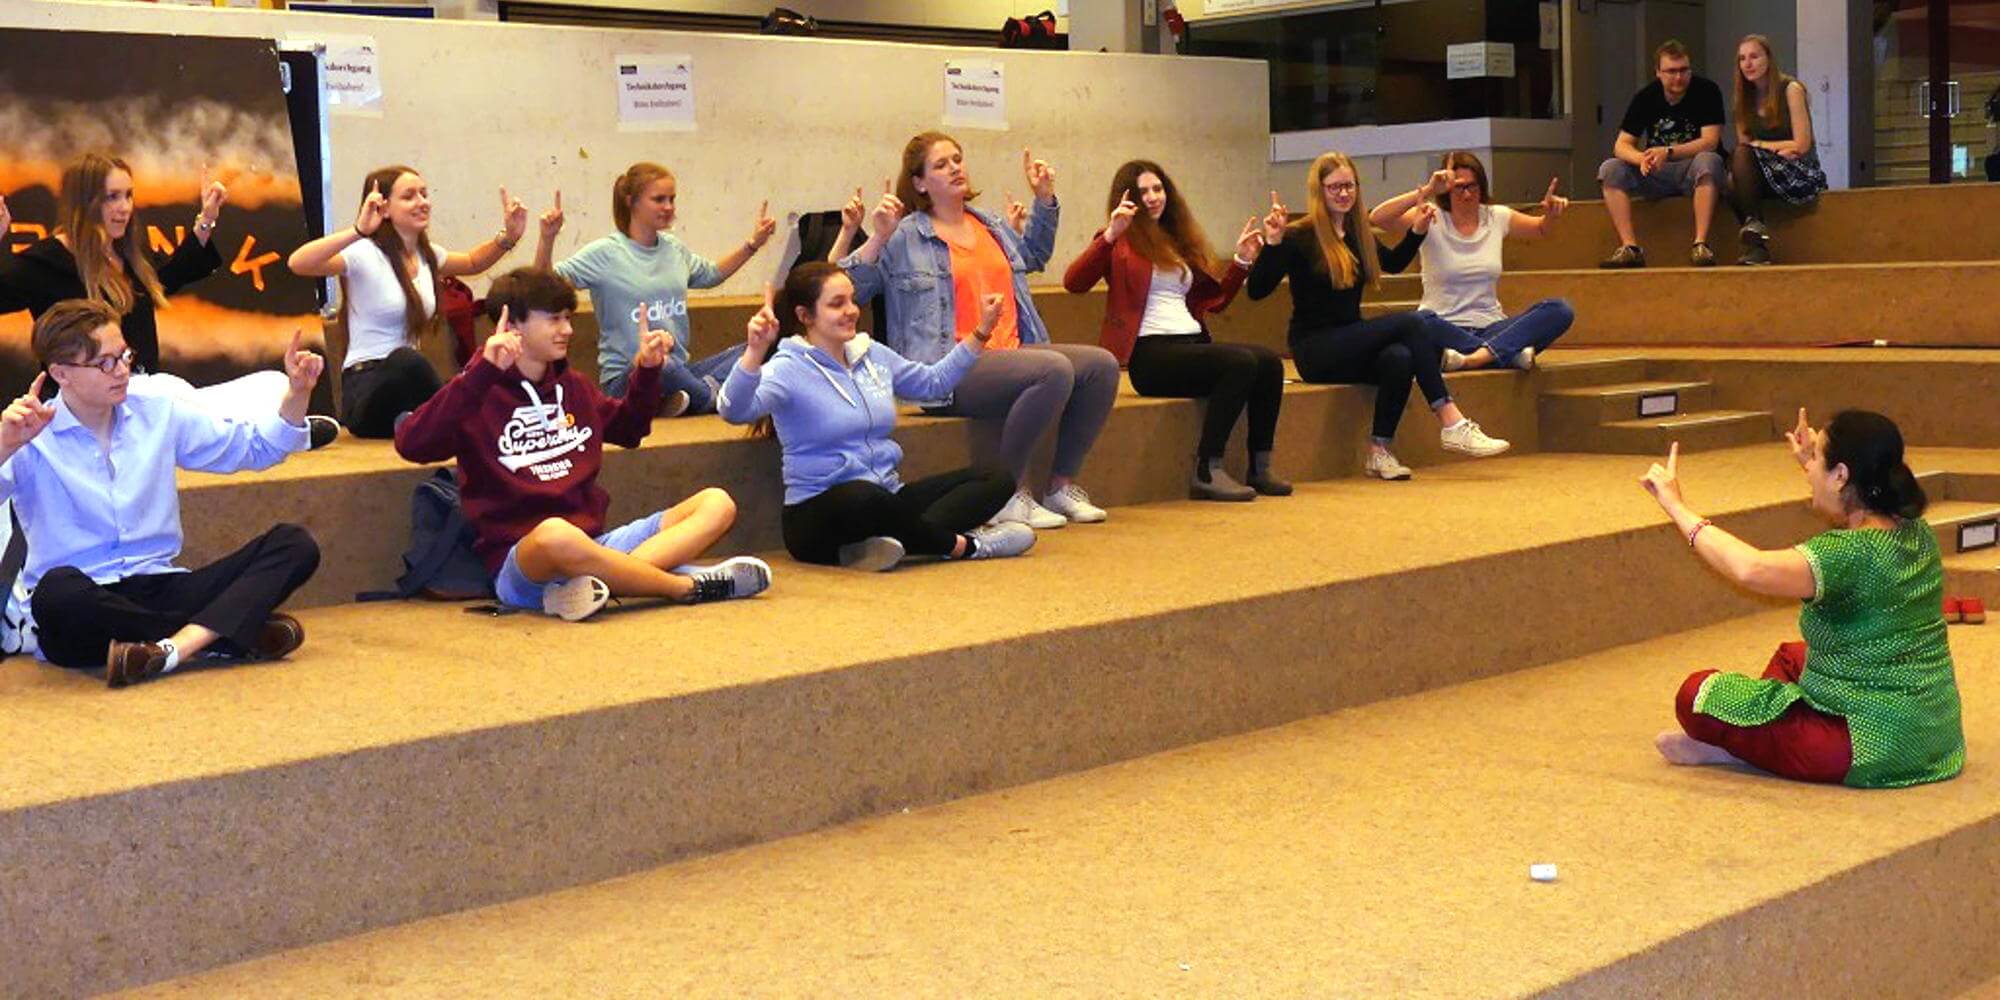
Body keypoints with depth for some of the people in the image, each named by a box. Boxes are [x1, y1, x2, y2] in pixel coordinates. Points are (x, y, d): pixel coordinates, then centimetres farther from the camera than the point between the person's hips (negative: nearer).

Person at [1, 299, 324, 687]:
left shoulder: (158, 412, 12)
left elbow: (252, 446, 22)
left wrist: (297, 393, 8)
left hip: (160, 586, 4)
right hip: (86, 604, -4)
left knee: (294, 545, -13)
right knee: (58, 590, -41)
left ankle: (173, 647, -36)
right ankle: (228, 633, -26)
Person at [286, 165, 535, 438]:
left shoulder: (427, 255, 13)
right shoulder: (365, 254, -10)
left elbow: (472, 263, 34)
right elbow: (297, 263, -27)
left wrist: (507, 238, 15)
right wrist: (358, 230, -38)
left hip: (407, 380, 5)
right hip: (365, 390, -5)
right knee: (406, 360, -39)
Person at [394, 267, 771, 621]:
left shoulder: (572, 387, 17)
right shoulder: (480, 395, -4)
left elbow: (627, 429, 36)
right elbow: (411, 444, -22)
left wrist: (648, 371, 19)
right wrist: (481, 372, -28)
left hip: (595, 545, 8)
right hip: (519, 560, -7)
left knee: (716, 503, -3)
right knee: (556, 534, -42)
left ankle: (606, 581, -29)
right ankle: (688, 585, -23)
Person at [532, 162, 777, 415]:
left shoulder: (675, 249, 14)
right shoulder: (605, 253, -6)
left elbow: (711, 274, 33)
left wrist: (753, 243, 28)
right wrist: (547, 240, -28)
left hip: (678, 372, 6)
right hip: (626, 377, -6)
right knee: (662, 365, -42)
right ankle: (712, 397, -15)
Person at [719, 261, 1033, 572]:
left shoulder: (873, 354, 13)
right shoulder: (789, 369, -9)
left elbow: (934, 381, 29)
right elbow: (735, 410, -27)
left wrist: (982, 332, 23)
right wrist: (755, 352, -43)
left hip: (887, 500, 8)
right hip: (822, 512, -7)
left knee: (998, 480, -7)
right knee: (861, 496, -43)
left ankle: (897, 539, -31)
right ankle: (962, 545, -20)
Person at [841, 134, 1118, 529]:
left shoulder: (992, 225, 22)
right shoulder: (905, 238, 0)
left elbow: (1034, 255, 43)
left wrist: (1045, 199, 33)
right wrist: (878, 239, -18)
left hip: (1010, 351, 8)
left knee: (1101, 364, -13)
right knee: (1054, 370, -31)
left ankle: (1062, 485, -2)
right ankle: (1010, 494, -19)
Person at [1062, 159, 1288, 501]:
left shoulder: (1179, 240, 25)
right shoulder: (1121, 242, 5)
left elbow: (1214, 300, 25)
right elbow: (1073, 282, -13)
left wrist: (1242, 261, 16)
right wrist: (1110, 235, -21)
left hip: (1192, 344, 7)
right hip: (1151, 355, -7)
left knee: (1270, 361, -18)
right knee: (1241, 362, -28)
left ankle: (1260, 469, -14)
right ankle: (1206, 473, -26)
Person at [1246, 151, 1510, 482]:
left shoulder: (1358, 235, 13)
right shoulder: (1299, 237, -8)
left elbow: (1394, 263, 35)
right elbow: (1257, 291, -17)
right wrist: (1272, 244, -28)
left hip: (1350, 347, 6)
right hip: (1315, 350, -6)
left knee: (1400, 358, -30)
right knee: (1410, 323, -23)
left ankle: (1379, 450, -22)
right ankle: (1451, 423, -25)